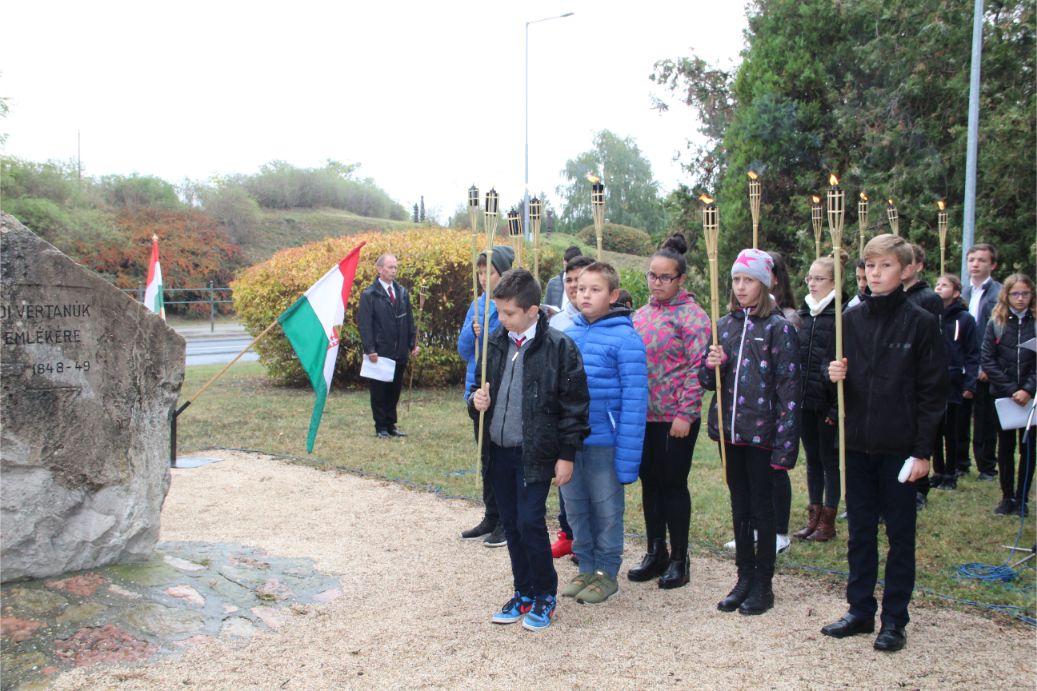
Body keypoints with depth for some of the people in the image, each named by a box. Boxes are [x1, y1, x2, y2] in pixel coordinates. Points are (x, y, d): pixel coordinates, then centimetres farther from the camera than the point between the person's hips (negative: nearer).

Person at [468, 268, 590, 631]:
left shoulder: (559, 347, -12)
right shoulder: (496, 342, 5)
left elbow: (574, 404, -9)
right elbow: (480, 383, 19)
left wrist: (566, 455, -9)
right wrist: (477, 400, -5)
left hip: (535, 454, -6)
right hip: (499, 452, 6)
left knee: (530, 523, -7)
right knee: (511, 525, 13)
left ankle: (545, 596, 14)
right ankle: (524, 593, 28)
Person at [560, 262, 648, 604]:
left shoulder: (625, 338, -12)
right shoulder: (567, 334, 6)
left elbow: (634, 400, -14)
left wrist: (627, 459, -17)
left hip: (604, 441, -5)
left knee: (606, 509, 9)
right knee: (575, 507, 15)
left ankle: (607, 573, 25)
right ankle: (586, 568, 32)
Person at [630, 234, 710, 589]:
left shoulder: (691, 315, -9)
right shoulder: (641, 314, 11)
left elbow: (697, 368, -14)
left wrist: (684, 414, -19)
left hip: (675, 417, -6)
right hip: (642, 414, 6)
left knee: (673, 483, 3)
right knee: (649, 482, 13)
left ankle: (679, 559, 17)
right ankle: (655, 552, 27)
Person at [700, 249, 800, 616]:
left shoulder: (778, 328, -7)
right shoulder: (724, 325, 9)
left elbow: (788, 388, -10)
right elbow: (708, 380, 15)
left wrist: (784, 444, -15)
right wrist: (711, 366, -8)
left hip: (761, 433, -5)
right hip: (729, 431, 5)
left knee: (762, 508, 5)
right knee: (739, 507, 13)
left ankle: (763, 584, 17)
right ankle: (744, 578, 25)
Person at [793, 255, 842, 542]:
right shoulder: (804, 314, 9)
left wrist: (837, 407, -18)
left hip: (827, 402, -6)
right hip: (804, 400, 7)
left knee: (829, 460, 5)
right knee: (812, 459, 14)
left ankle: (828, 522, 17)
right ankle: (814, 518, 25)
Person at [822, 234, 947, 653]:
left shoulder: (921, 323, -6)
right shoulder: (851, 319, 4)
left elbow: (933, 392, -6)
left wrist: (923, 450, -10)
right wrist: (835, 375, -11)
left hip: (900, 446, -4)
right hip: (857, 443, 4)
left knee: (900, 535, 8)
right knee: (860, 532, 13)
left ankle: (894, 620, 19)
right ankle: (860, 611, 25)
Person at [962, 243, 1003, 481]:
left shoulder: (999, 293, -8)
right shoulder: (963, 292, 11)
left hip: (984, 370, -5)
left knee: (985, 420, 5)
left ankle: (986, 467, 17)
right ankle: (960, 463, 23)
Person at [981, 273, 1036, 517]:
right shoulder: (996, 323, 1)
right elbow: (987, 360, -4)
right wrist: (1011, 389, -11)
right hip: (1002, 396, 1)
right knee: (1005, 447, 8)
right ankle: (1007, 497, 17)